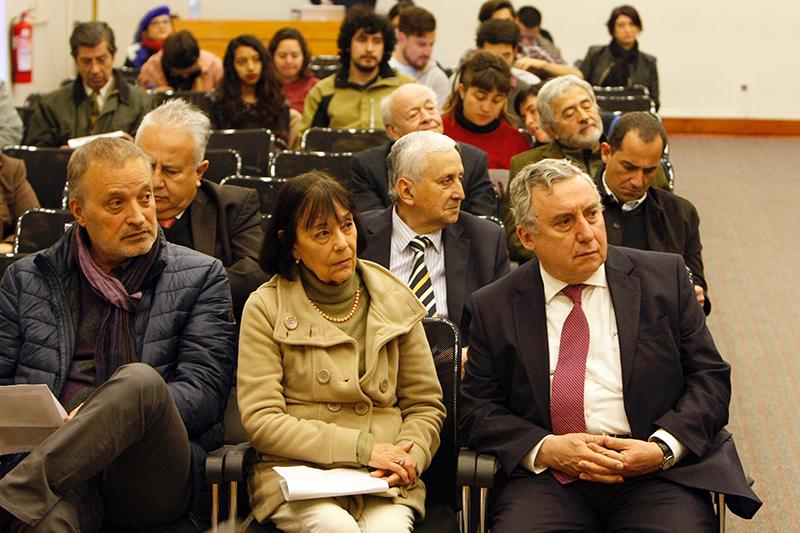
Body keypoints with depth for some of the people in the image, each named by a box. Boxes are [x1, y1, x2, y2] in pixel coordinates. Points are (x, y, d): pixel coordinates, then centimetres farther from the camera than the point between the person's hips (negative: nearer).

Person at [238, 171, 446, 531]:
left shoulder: (394, 302, 12)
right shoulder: (265, 309, 3)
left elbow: (425, 405, 16)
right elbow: (261, 421, -4)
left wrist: (410, 456, -7)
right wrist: (362, 447, -11)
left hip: (383, 481, 2)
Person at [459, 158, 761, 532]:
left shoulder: (664, 277, 9)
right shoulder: (493, 308, 9)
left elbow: (710, 378, 7)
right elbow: (476, 409, 8)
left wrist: (662, 448, -9)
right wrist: (545, 448, -10)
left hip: (657, 474, 0)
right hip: (547, 479, 0)